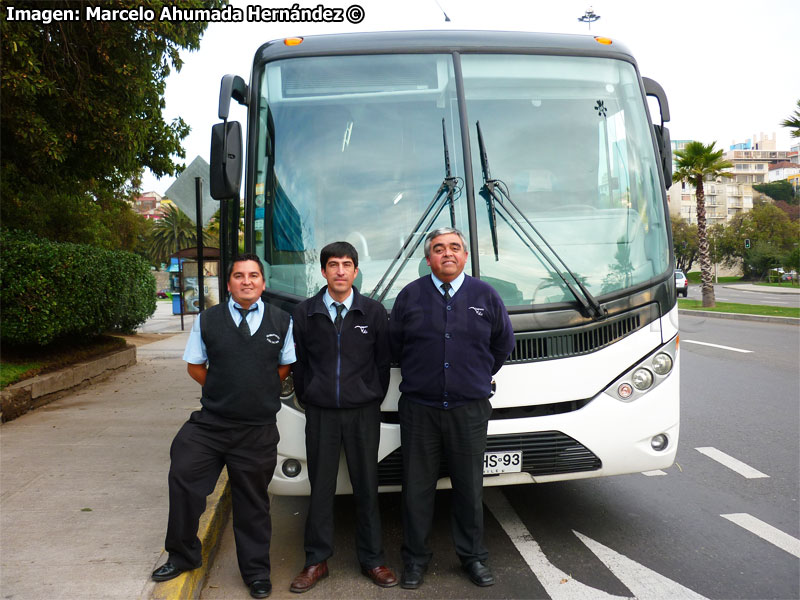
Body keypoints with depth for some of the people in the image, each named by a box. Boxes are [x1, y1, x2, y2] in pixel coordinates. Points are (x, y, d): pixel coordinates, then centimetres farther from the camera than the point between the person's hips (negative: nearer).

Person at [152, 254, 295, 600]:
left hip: (259, 430, 0)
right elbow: (194, 366, 9)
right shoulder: (207, 320, 1)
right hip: (209, 423, 1)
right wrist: (225, 389, 4)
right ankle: (182, 556, 25)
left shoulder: (282, 322, 1)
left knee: (252, 502, 11)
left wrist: (260, 391, 5)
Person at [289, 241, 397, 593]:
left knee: (366, 486, 8)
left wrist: (374, 400, 4)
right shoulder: (305, 313, 1)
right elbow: (298, 363, 7)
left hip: (363, 412, 0)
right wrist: (307, 399, 4)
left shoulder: (373, 312, 0)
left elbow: (383, 361, 5)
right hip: (320, 413, 0)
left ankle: (371, 559, 22)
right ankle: (316, 561, 21)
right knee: (321, 488, 7)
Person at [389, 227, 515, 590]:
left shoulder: (485, 295, 4)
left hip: (470, 409, 1)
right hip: (419, 407, 0)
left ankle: (473, 556, 28)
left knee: (469, 487, 10)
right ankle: (415, 558, 23)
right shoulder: (410, 296, 2)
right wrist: (417, 374, 11)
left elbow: (503, 343, 15)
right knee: (417, 487, 7)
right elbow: (395, 345, 10)